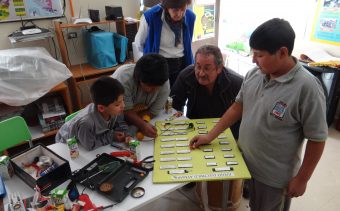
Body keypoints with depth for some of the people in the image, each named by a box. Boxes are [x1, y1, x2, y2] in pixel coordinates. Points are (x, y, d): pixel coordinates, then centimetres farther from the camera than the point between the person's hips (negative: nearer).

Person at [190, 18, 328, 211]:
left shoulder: (307, 87, -25)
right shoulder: (254, 74, -7)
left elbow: (317, 139, -17)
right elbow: (237, 107, 4)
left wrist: (301, 179, -10)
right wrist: (210, 136, 3)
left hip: (275, 175, -5)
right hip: (244, 162, 5)